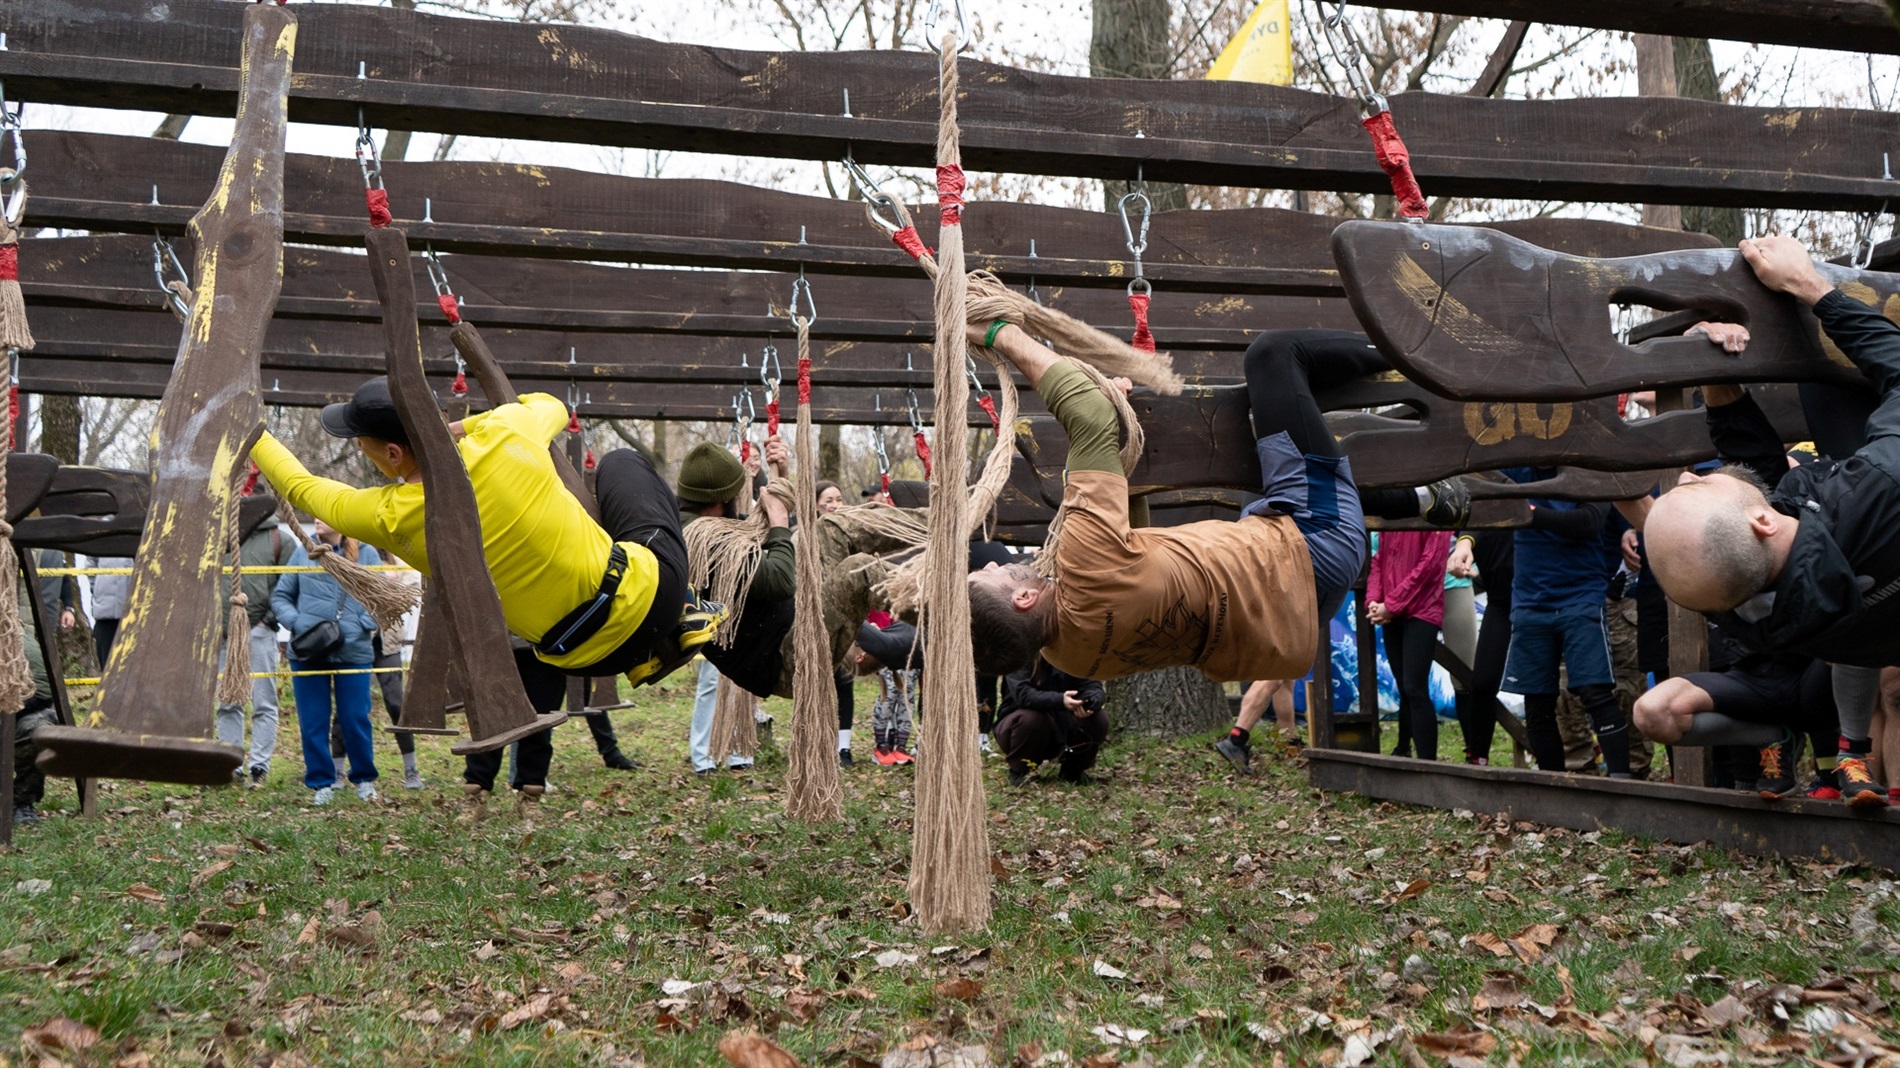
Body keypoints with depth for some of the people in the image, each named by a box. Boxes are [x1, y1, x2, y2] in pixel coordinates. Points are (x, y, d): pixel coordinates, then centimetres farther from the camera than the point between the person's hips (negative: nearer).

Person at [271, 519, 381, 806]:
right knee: (312, 722, 4)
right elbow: (280, 596, 9)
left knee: (355, 719, 2)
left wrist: (363, 626, -11)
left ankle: (364, 779, 20)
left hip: (353, 651, -1)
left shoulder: (366, 554, 2)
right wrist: (297, 623, -8)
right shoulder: (304, 552, 5)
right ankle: (321, 783, 16)